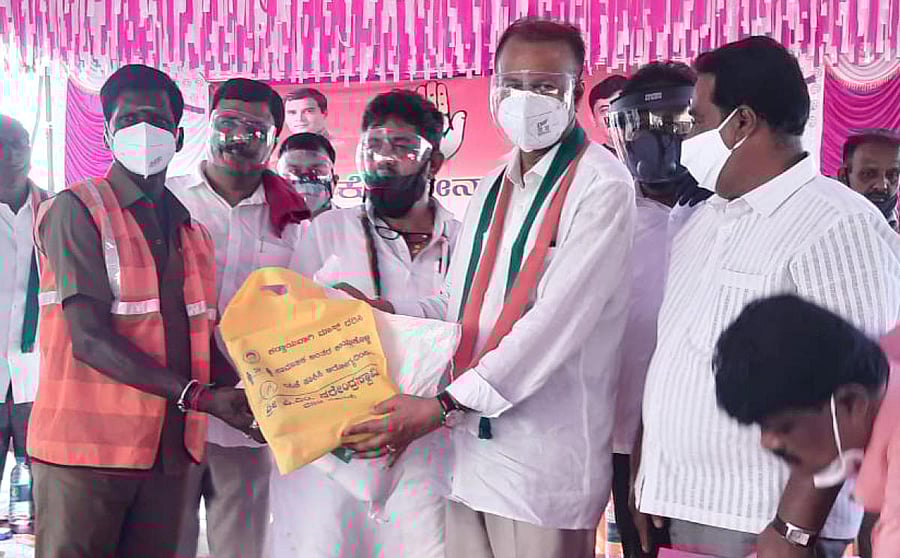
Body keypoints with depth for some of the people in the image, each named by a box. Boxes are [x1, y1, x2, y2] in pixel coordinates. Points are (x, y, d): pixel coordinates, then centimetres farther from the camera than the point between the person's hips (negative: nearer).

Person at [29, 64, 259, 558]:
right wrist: (198, 396, -21)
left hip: (169, 450, 6)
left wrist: (246, 398, -3)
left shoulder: (191, 231, 15)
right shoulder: (76, 210, -5)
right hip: (86, 443, -6)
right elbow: (90, 338, -15)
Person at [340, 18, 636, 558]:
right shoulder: (492, 190, 15)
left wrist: (443, 406, -20)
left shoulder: (602, 185, -10)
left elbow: (556, 321, -19)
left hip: (546, 459, -6)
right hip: (472, 448, 7)